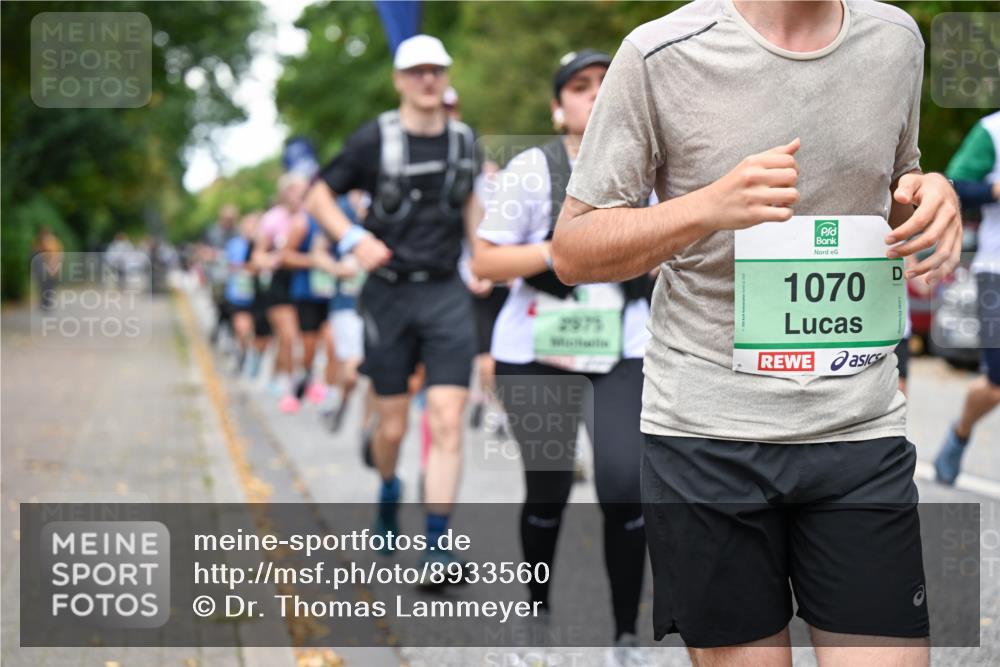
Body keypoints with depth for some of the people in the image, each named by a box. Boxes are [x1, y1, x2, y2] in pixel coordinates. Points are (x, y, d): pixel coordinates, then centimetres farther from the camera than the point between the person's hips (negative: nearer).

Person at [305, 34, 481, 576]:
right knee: (392, 426, 7)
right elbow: (319, 195, 1)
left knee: (447, 422, -11)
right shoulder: (375, 139, -5)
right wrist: (354, 239, -15)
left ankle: (437, 547, -9)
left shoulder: (463, 140, 6)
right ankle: (387, 495, 41)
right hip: (389, 292, -2)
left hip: (446, 292, 2)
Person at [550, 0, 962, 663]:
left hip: (864, 430, 3)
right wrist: (708, 207, -21)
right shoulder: (660, 55, -7)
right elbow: (571, 250, -3)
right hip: (706, 432, -3)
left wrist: (934, 192, -1)